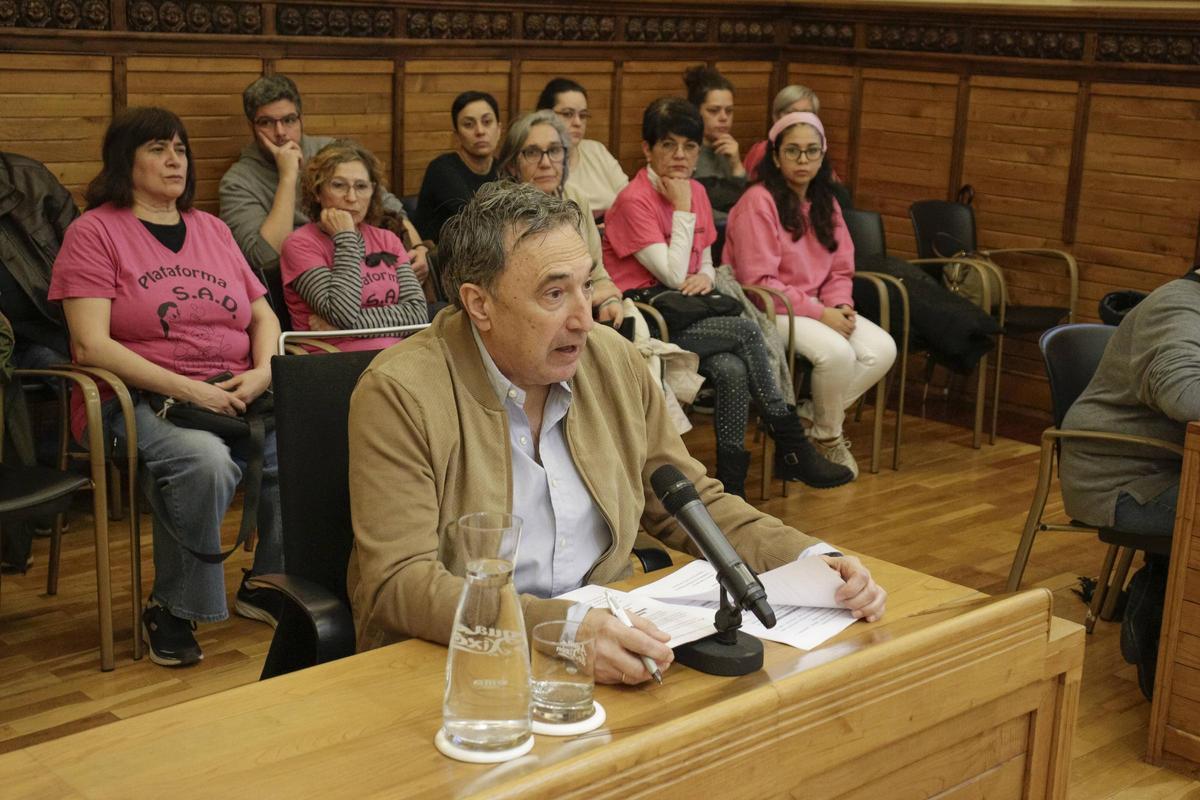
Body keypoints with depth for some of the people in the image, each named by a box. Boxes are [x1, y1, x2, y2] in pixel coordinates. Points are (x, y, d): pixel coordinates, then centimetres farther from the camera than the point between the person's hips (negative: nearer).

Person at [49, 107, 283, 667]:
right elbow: (91, 346, -10)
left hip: (234, 395, 5)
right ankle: (172, 610, -13)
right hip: (138, 401, -5)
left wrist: (261, 373, -4)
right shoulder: (94, 232, 1)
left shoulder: (212, 229, 19)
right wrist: (187, 390, -18)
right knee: (204, 460, -36)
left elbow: (264, 314, 19)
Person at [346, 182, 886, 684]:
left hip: (607, 636, 6)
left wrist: (813, 561, -3)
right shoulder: (399, 394, -14)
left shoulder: (616, 363, 4)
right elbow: (399, 584, -20)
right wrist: (565, 627, -34)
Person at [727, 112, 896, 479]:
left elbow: (840, 271, 14)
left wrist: (841, 306, -9)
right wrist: (819, 313, -19)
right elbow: (758, 282, -17)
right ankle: (828, 438, -4)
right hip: (769, 311, -7)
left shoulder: (826, 202, 11)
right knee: (836, 352, -31)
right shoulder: (758, 201, -13)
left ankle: (807, 418, -2)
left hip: (816, 307, 8)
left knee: (882, 349, -15)